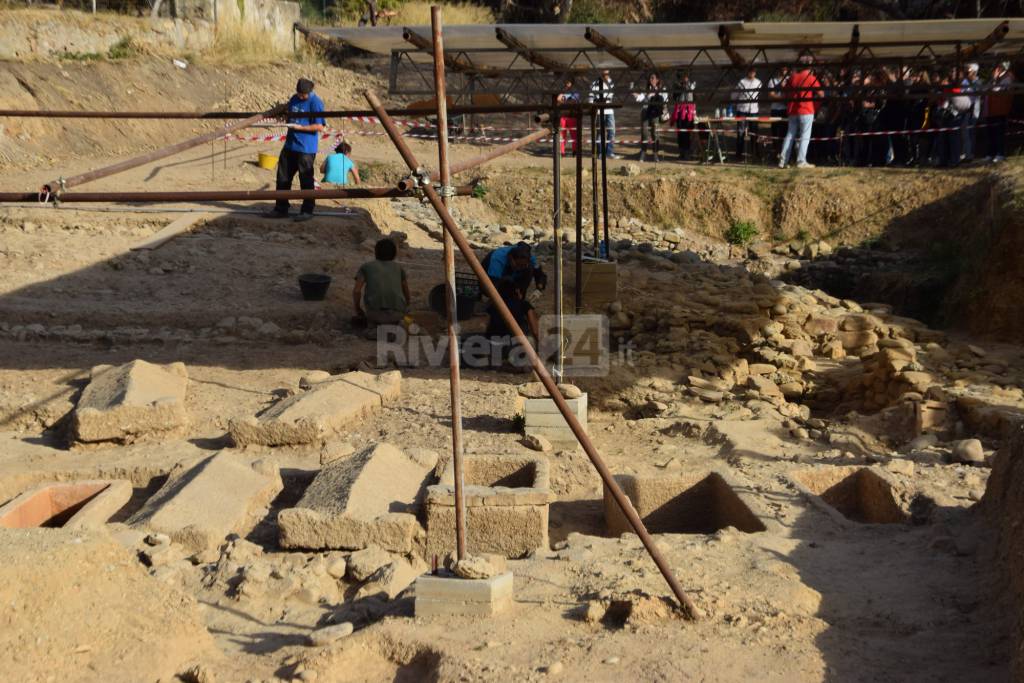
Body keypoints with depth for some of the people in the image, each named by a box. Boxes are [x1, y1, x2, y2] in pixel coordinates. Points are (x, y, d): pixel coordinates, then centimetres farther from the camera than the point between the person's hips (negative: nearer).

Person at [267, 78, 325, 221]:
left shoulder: (315, 103, -12)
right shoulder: (294, 99, 10)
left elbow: (319, 126, -16)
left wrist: (300, 127, -18)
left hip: (306, 149, -8)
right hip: (290, 145, 8)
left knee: (306, 180, 1)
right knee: (283, 177, 10)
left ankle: (307, 211, 12)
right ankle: (281, 209, 19)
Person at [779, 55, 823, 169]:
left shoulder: (793, 76, 7)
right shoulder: (811, 78, -8)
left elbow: (785, 91, 14)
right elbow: (821, 94, -9)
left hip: (792, 110, 5)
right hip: (806, 110, -5)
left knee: (790, 135, 9)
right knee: (805, 136, -2)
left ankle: (783, 160, 5)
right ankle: (801, 161, -8)